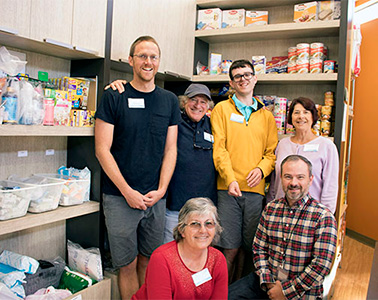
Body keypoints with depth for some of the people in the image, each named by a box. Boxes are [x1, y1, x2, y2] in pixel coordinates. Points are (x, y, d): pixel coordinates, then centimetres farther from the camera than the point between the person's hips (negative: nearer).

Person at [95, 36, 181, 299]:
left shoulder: (170, 101, 8)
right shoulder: (114, 97, -2)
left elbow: (170, 149, 7)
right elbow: (103, 149, -6)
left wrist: (161, 190, -5)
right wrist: (128, 192, -12)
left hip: (156, 198, 3)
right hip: (120, 197, -2)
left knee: (149, 261, 14)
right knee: (128, 265, 7)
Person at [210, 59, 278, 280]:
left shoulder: (266, 115, 16)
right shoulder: (222, 109, 7)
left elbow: (272, 151, 12)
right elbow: (218, 148, -3)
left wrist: (261, 169, -8)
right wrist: (230, 179, -14)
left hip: (256, 189, 3)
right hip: (229, 188, -3)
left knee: (251, 247, 9)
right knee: (230, 248, -1)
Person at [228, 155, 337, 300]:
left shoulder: (323, 217, -9)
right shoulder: (270, 208, 5)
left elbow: (322, 264, -14)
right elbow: (259, 247, 7)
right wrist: (268, 282, -6)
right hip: (267, 283, 4)